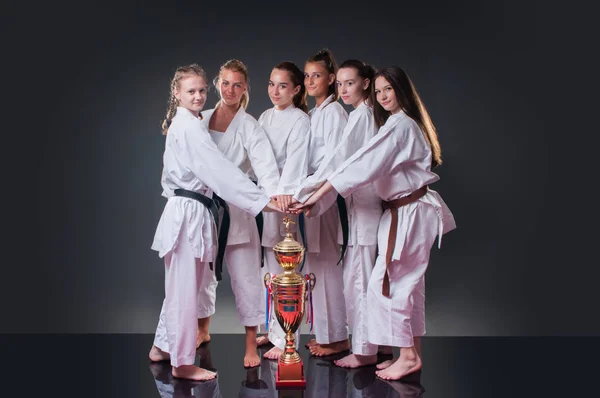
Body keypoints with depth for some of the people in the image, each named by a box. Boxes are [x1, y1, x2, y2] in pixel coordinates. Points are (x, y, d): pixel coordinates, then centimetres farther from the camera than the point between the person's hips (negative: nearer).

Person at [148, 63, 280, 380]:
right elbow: (221, 170, -24)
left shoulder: (181, 124, 16)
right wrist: (263, 201, -26)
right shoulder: (189, 127, -16)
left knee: (181, 285, 19)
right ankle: (182, 362, 11)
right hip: (188, 212, -10)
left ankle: (162, 347, 33)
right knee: (185, 289, 0)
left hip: (188, 209, 10)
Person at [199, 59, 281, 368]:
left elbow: (264, 163, -21)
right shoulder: (202, 120, 8)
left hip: (236, 209, -3)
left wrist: (274, 192, -39)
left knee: (245, 274, -2)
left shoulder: (249, 127, -5)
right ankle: (201, 330, 35)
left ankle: (251, 344, 10)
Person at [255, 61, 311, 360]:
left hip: (286, 199, -7)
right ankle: (274, 330, 26)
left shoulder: (300, 120, -8)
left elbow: (296, 160, -21)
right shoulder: (265, 117, 15)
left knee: (283, 270, -5)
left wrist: (284, 192, -35)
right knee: (270, 268, 14)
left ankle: (286, 340, 3)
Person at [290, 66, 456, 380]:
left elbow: (362, 165, -25)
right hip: (407, 211, 10)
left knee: (386, 284, -5)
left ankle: (407, 355, 5)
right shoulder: (407, 124, 14)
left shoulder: (399, 125, -19)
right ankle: (412, 353, 24)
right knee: (407, 284, 14)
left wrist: (316, 196, -25)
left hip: (410, 213, -10)